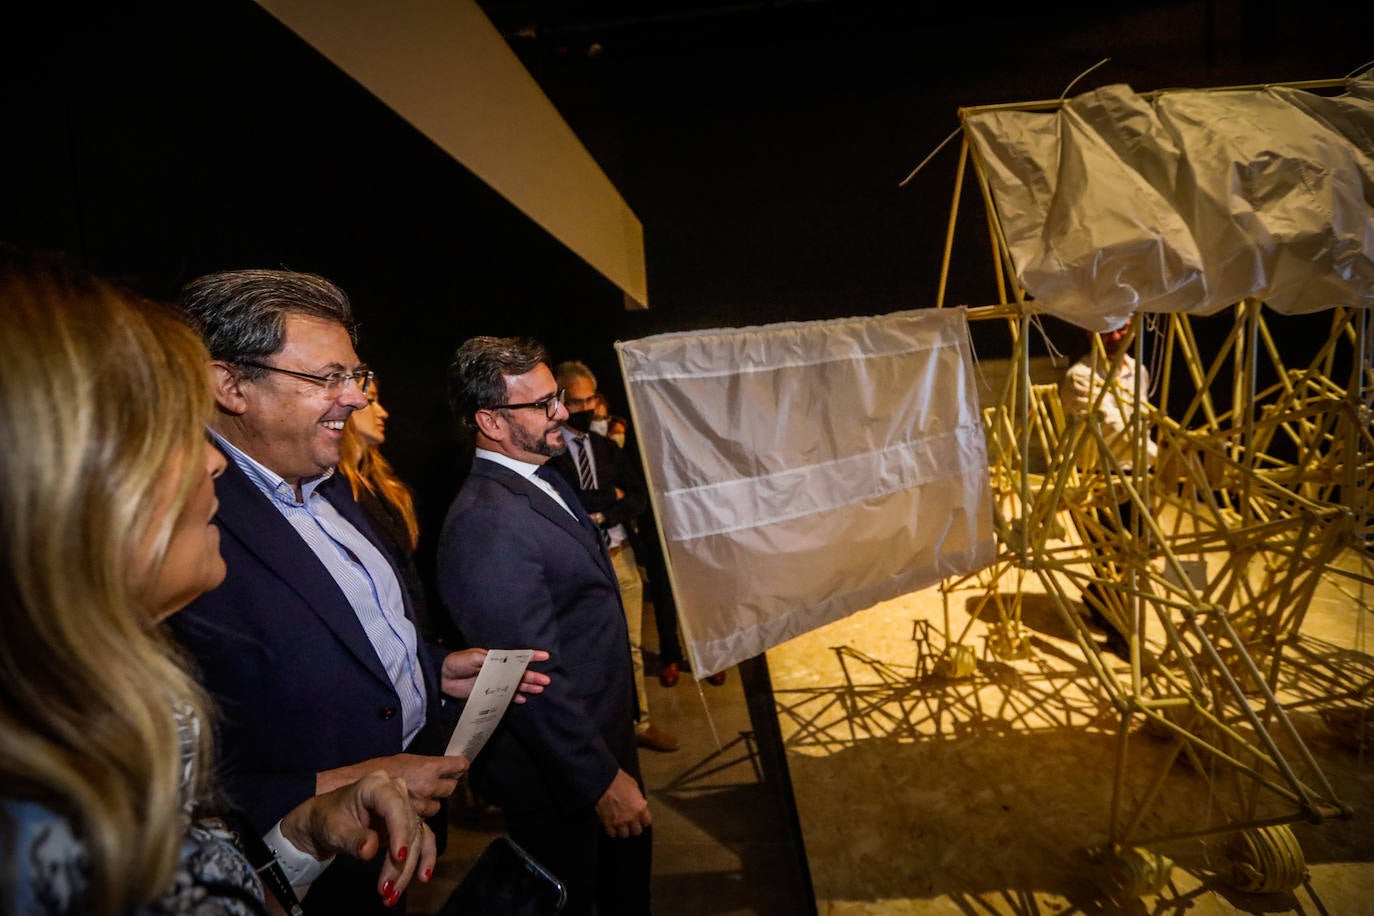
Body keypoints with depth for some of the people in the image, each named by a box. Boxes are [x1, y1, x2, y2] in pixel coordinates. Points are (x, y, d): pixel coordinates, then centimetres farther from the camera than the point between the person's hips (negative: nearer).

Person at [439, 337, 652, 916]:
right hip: (562, 776, -8)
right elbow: (532, 676, -29)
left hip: (605, 735, 9)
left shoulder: (544, 479, 2)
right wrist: (602, 779, -21)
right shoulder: (485, 521, -29)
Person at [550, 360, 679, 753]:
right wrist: (611, 495, -10)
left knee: (631, 645, 13)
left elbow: (639, 499, 6)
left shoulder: (608, 448, 12)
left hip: (620, 557, 5)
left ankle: (639, 722, 28)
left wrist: (602, 513, -11)